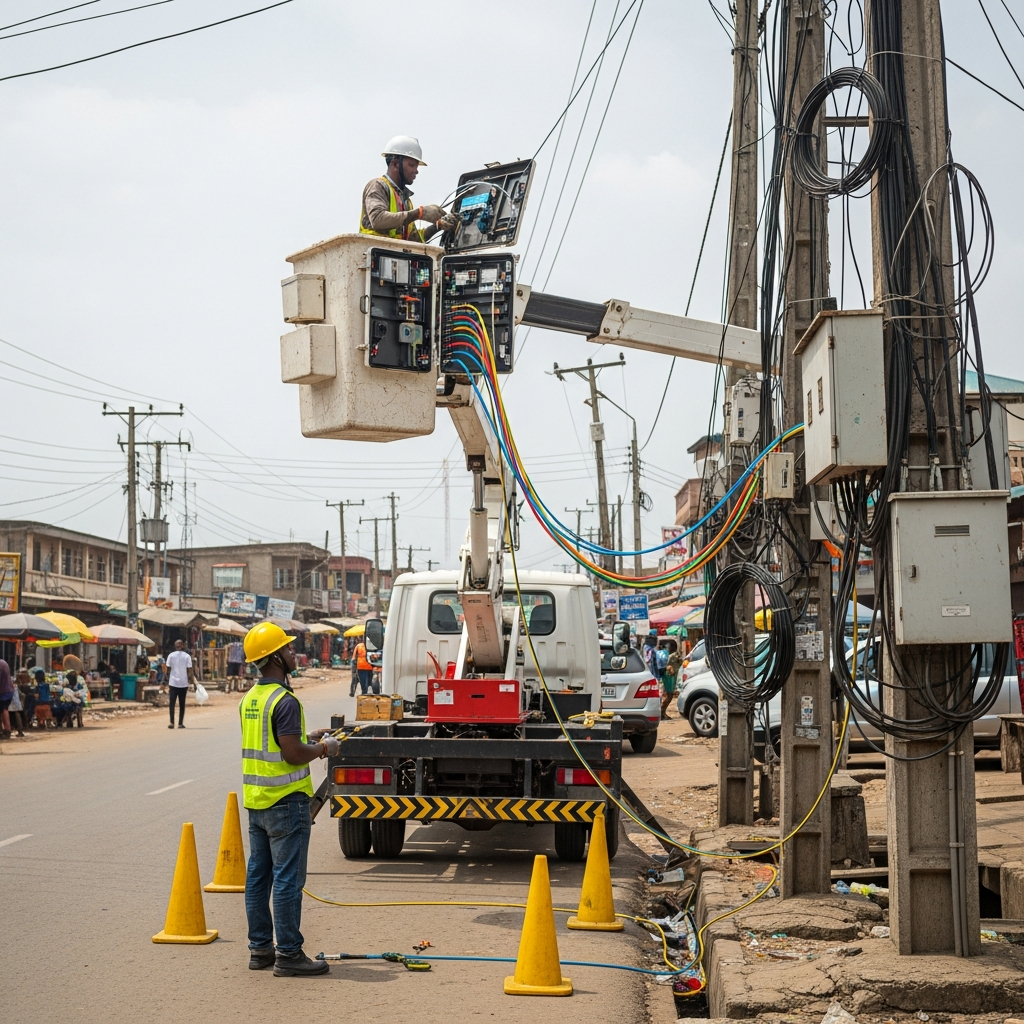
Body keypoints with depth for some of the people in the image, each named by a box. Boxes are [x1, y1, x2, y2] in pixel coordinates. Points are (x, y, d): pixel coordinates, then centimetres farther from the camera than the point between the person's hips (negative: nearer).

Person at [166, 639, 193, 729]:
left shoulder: (171, 655, 0)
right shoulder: (187, 656, -2)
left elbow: (168, 670, 2)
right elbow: (189, 670, -5)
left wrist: (168, 682, 13)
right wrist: (190, 680, 4)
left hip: (173, 683, 0)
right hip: (183, 683, 0)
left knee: (172, 703, 0)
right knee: (182, 704, 10)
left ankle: (172, 722, -13)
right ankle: (180, 723, 10)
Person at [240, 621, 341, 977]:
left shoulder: (250, 698, 10)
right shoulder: (284, 701, -18)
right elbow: (293, 755, -22)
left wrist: (307, 738, 18)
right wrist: (324, 748, -4)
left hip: (256, 800, 9)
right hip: (285, 801, -9)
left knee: (258, 876, 11)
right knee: (288, 880, -4)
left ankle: (260, 949, 18)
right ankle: (288, 954, -1)